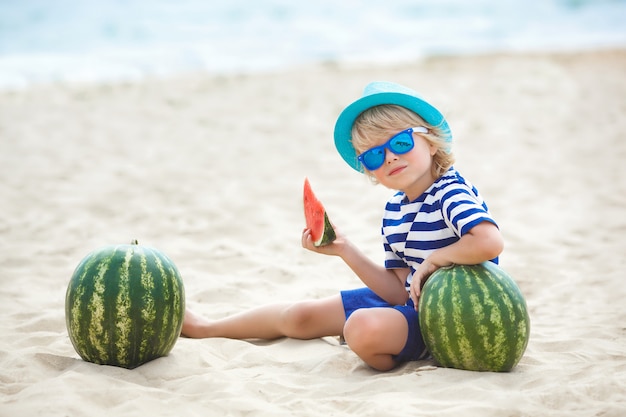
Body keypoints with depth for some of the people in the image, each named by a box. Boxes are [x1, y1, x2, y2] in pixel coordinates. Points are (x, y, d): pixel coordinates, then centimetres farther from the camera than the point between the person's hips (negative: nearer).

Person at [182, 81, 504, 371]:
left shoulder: (452, 193, -21)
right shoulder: (394, 210, 4)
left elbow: (489, 242, -42)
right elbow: (400, 291, 1)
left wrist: (432, 260, -26)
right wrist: (345, 250, -7)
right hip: (410, 304, 8)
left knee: (364, 328, -37)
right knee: (299, 316, 16)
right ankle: (207, 328, 40)